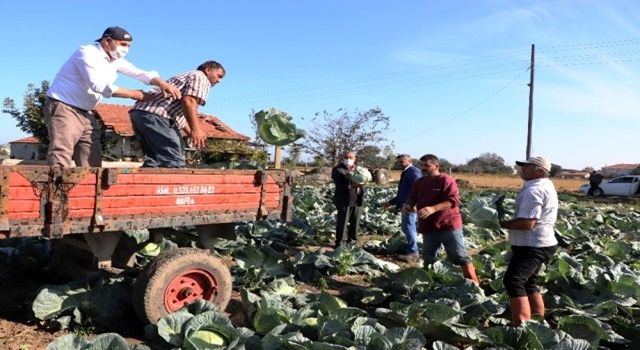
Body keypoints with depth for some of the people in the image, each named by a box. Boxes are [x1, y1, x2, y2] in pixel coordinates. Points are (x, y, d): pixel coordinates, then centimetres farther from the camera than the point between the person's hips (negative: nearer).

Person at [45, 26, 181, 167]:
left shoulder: (116, 60, 9)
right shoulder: (87, 52, -14)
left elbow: (141, 73, 3)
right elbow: (98, 85, -25)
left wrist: (162, 83, -19)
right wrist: (134, 94, -23)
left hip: (86, 113, 8)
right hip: (63, 108, -8)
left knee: (93, 162, 2)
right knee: (61, 161, -17)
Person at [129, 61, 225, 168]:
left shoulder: (188, 75, 35)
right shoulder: (201, 77, 6)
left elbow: (180, 113, 36)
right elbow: (189, 101, -14)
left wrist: (191, 134, 34)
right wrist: (195, 130, -16)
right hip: (154, 114, -10)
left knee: (154, 160, 12)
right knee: (174, 161, -13)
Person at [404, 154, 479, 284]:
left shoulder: (446, 180, -10)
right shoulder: (419, 182, 10)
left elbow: (454, 200, -20)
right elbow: (412, 198, 15)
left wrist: (433, 208, -33)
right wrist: (408, 204, -10)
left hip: (448, 226, -6)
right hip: (428, 228, 6)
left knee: (460, 257, -1)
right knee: (428, 259, 14)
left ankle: (474, 282, 9)